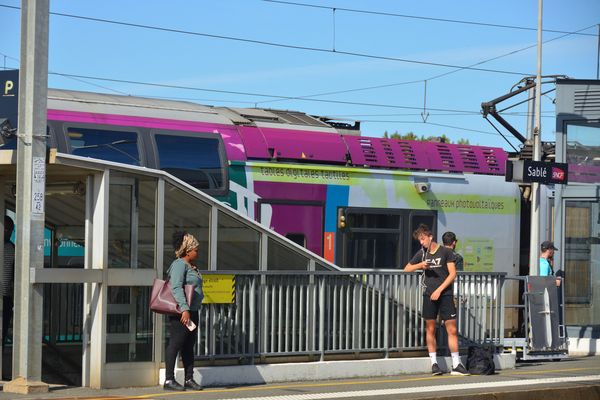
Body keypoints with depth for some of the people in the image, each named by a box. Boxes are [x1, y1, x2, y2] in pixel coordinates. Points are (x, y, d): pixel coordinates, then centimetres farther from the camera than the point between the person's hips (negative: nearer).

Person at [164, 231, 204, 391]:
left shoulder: (191, 267, 18)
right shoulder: (179, 264, -12)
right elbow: (176, 287, -22)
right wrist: (184, 309, -29)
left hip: (192, 311, 10)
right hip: (180, 312, -10)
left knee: (189, 345, 10)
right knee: (176, 343, -8)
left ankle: (189, 379, 14)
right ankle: (169, 380, -7)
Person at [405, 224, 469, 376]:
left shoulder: (445, 252, -1)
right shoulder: (422, 253, 11)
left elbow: (453, 274, -5)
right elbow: (406, 269, 15)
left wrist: (439, 290, -11)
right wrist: (419, 265, -5)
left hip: (445, 295, -3)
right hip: (429, 295, 3)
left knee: (452, 330, -6)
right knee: (430, 329, 3)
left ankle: (456, 365, -5)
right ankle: (434, 363, 10)